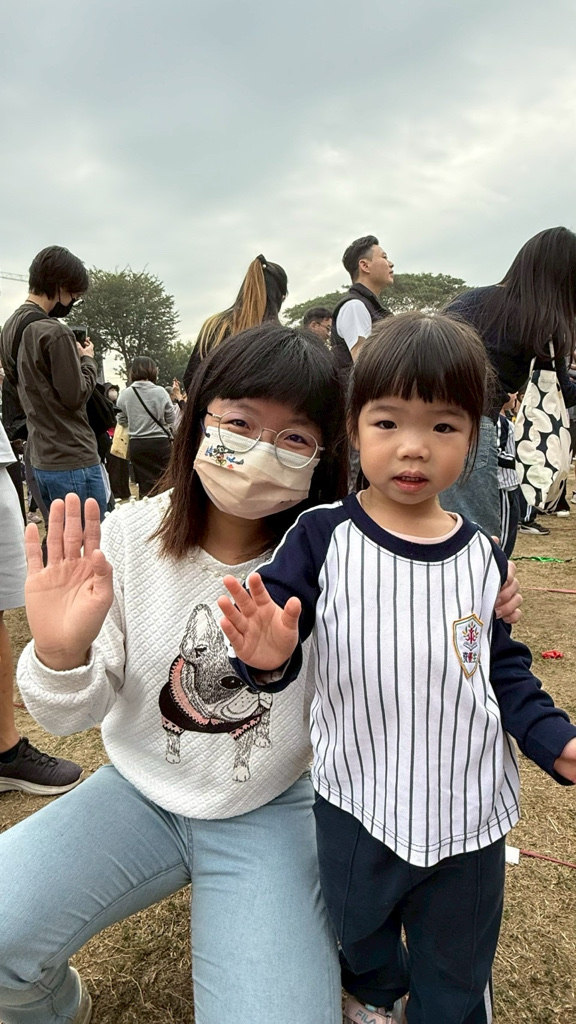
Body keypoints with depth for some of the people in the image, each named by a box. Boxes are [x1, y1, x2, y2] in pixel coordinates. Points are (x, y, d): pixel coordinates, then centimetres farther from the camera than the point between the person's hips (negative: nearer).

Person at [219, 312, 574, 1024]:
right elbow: (273, 636, -13)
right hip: (356, 806, -1)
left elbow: (505, 667, 4)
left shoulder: (482, 556, -5)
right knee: (360, 938, 28)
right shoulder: (322, 539, -15)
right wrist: (267, 658, -35)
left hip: (470, 811, 2)